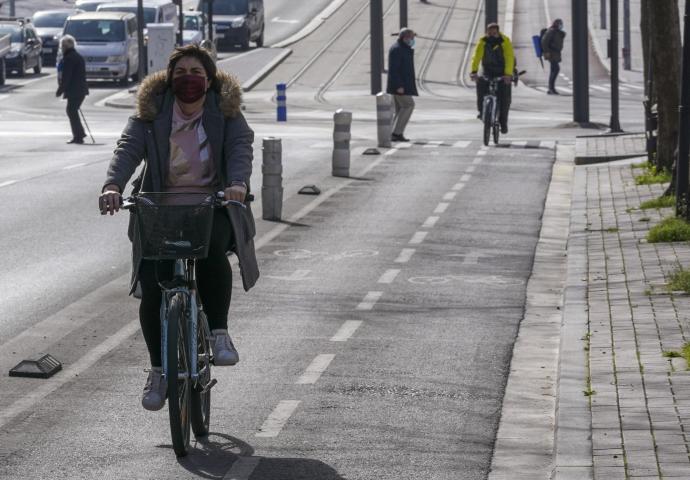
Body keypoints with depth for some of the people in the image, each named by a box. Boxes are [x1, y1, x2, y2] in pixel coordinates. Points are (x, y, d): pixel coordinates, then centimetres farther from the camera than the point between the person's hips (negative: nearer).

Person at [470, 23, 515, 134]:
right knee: (481, 84, -27)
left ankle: (503, 122, 5)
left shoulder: (505, 41, -20)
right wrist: (474, 71, -42)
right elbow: (476, 56, -25)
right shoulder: (482, 42, -14)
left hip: (503, 73, -2)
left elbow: (509, 58, -31)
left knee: (504, 97, -10)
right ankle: (482, 110, -8)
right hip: (488, 71, 2)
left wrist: (508, 74, -45)